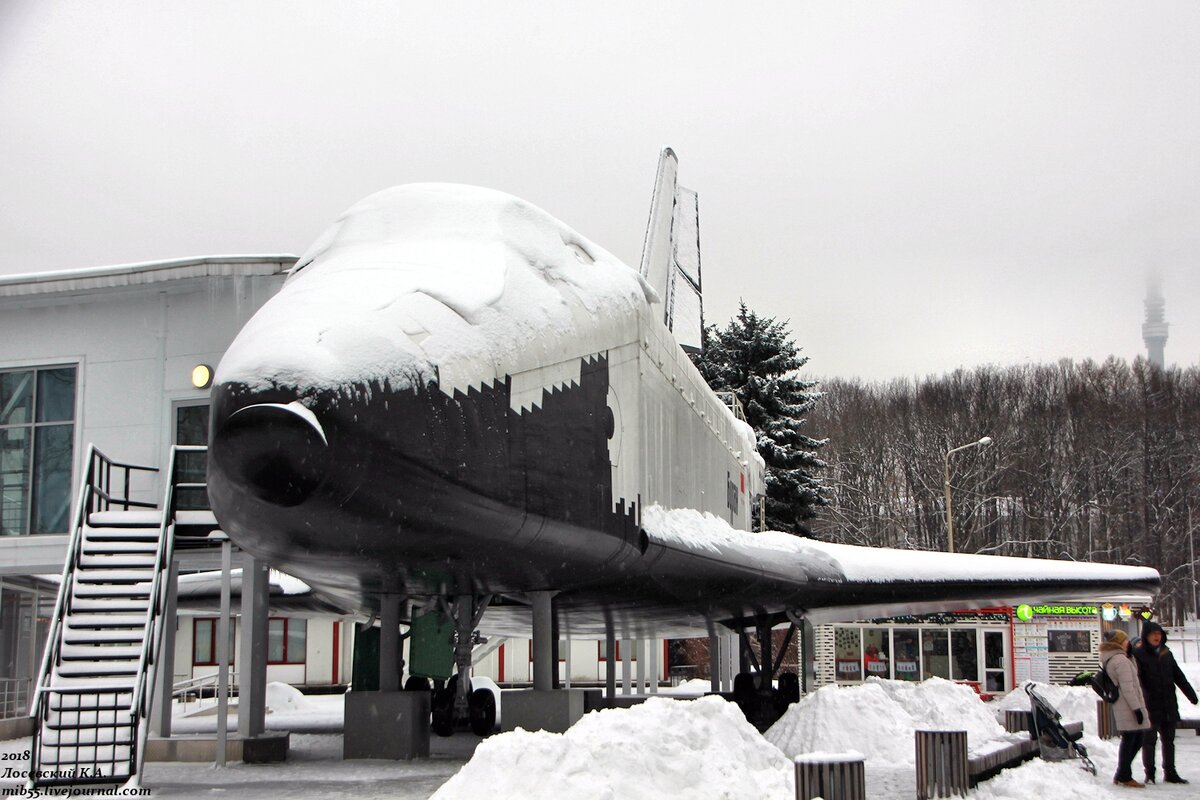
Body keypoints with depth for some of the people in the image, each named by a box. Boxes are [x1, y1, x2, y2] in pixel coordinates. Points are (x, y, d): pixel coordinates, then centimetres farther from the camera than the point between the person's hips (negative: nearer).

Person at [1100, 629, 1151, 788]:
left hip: (1120, 707, 10)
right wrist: (1137, 708, -19)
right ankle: (1125, 776, 4)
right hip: (1128, 707, -10)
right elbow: (1127, 687, -20)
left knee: (1136, 739, 15)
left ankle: (1122, 775, 18)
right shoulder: (1121, 660, -16)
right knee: (1130, 739, -3)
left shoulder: (1108, 660, 16)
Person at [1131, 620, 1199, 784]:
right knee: (1149, 740, -1)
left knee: (1169, 739, 12)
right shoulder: (1138, 654, -7)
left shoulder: (1166, 653, 11)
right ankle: (1150, 774, 8)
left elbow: (1178, 676, 17)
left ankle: (1170, 773, 21)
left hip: (1169, 705, 6)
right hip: (1150, 707, -6)